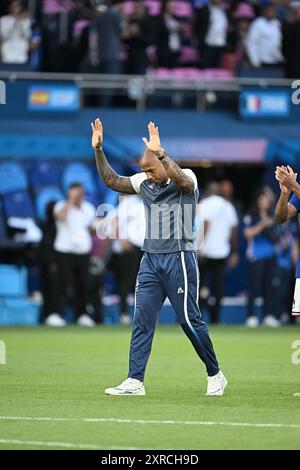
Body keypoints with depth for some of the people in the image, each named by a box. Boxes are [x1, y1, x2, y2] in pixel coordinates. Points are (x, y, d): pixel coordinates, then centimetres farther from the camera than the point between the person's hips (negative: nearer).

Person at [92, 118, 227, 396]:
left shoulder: (186, 178, -6)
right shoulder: (144, 182, 11)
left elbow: (182, 181, -29)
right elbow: (111, 181, 8)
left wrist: (159, 152, -39)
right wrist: (98, 150, -3)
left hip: (179, 257, -6)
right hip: (150, 258, 6)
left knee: (189, 319, -2)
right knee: (141, 320, -2)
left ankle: (215, 375, 12)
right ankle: (135, 381, -3)